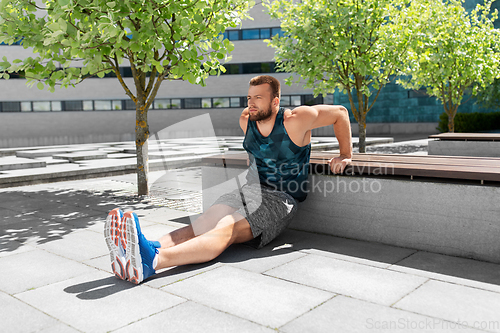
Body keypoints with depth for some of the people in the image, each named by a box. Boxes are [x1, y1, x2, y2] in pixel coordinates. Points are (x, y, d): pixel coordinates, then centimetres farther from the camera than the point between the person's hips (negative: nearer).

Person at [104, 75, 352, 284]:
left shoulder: (295, 120, -11)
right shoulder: (246, 120, 8)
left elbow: (340, 112, -1)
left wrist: (345, 155, 4)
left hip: (280, 199, -7)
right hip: (249, 189, 7)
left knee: (225, 230, -33)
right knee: (199, 226, -23)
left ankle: (152, 261, -55)